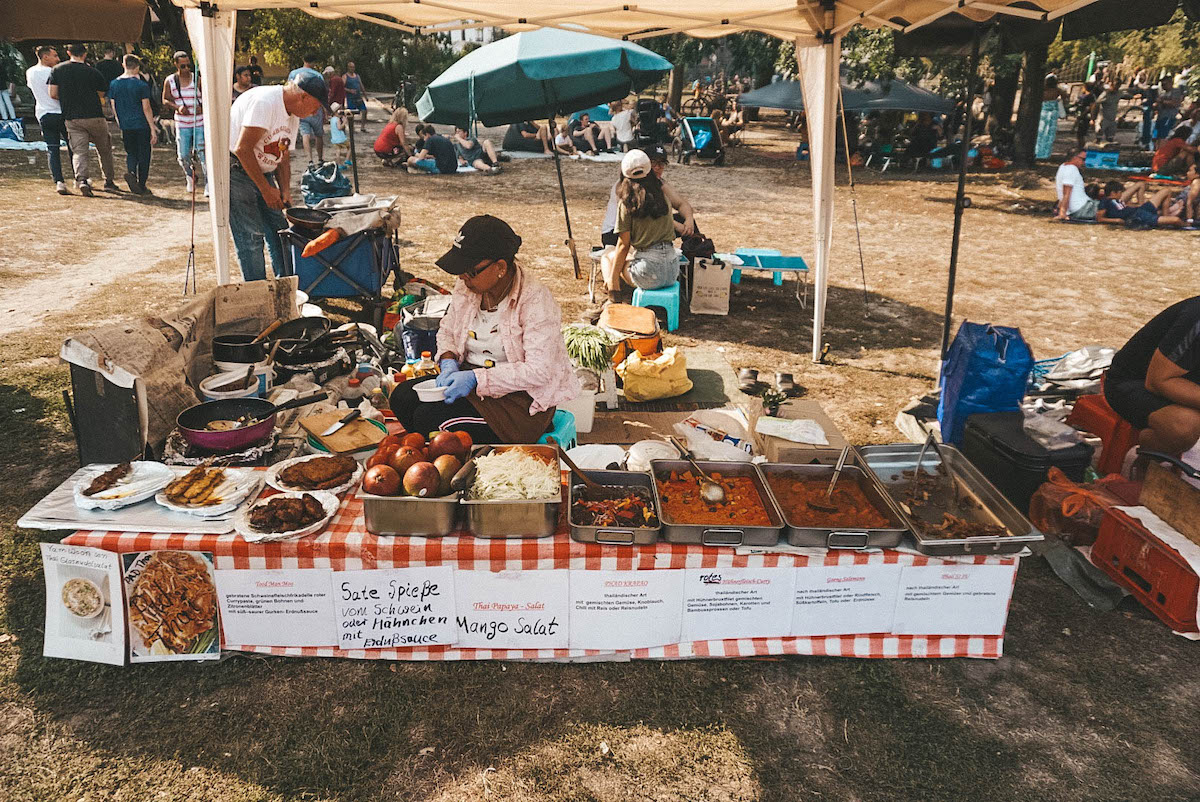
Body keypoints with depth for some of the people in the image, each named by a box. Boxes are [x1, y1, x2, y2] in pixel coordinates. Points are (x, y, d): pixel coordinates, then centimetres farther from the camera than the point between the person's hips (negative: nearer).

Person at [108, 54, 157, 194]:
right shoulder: (141, 85, -8)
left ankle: (130, 171, -13)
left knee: (130, 153, 17)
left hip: (125, 126, 4)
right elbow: (146, 109, -10)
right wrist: (153, 130, -7)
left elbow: (113, 108, 9)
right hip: (142, 125, -4)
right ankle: (141, 186, 9)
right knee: (143, 155, 7)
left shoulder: (114, 84, 6)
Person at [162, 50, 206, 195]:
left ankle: (208, 183, -10)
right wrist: (177, 107, -11)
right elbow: (165, 100, 9)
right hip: (182, 123, 2)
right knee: (183, 155, 5)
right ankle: (190, 177, 32)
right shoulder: (170, 81, 3)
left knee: (202, 152, -13)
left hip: (200, 123, -2)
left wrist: (203, 107, -20)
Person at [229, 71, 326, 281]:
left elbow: (282, 159, 14)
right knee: (251, 236, -9)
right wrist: (266, 189, -22)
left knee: (279, 231, 6)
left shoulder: (293, 116, 9)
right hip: (235, 170, -9)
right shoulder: (264, 101, -22)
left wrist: (285, 192, -1)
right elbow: (243, 149, -26)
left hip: (262, 172, 9)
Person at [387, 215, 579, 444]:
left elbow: (540, 371, -24)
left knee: (430, 418, -22)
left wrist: (476, 378, -27)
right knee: (402, 397, -11)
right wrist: (448, 361, -6)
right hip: (471, 376, 8)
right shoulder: (466, 287, 0)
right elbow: (447, 331, 17)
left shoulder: (536, 301, -20)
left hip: (522, 398, -7)